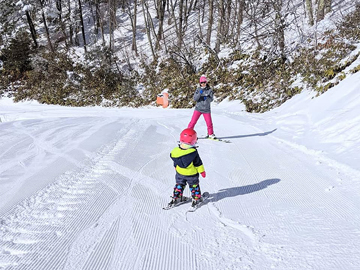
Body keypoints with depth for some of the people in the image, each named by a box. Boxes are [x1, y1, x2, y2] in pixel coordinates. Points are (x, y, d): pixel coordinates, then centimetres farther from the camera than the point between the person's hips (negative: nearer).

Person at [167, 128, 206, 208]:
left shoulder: (176, 151, -17)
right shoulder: (193, 152, -26)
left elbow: (175, 162, 0)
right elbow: (198, 163, -15)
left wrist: (176, 168, 19)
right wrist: (202, 171, -1)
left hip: (180, 174, 3)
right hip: (192, 174, -2)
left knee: (179, 185, 23)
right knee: (194, 186, 20)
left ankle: (176, 198, 29)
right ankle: (196, 199, 30)